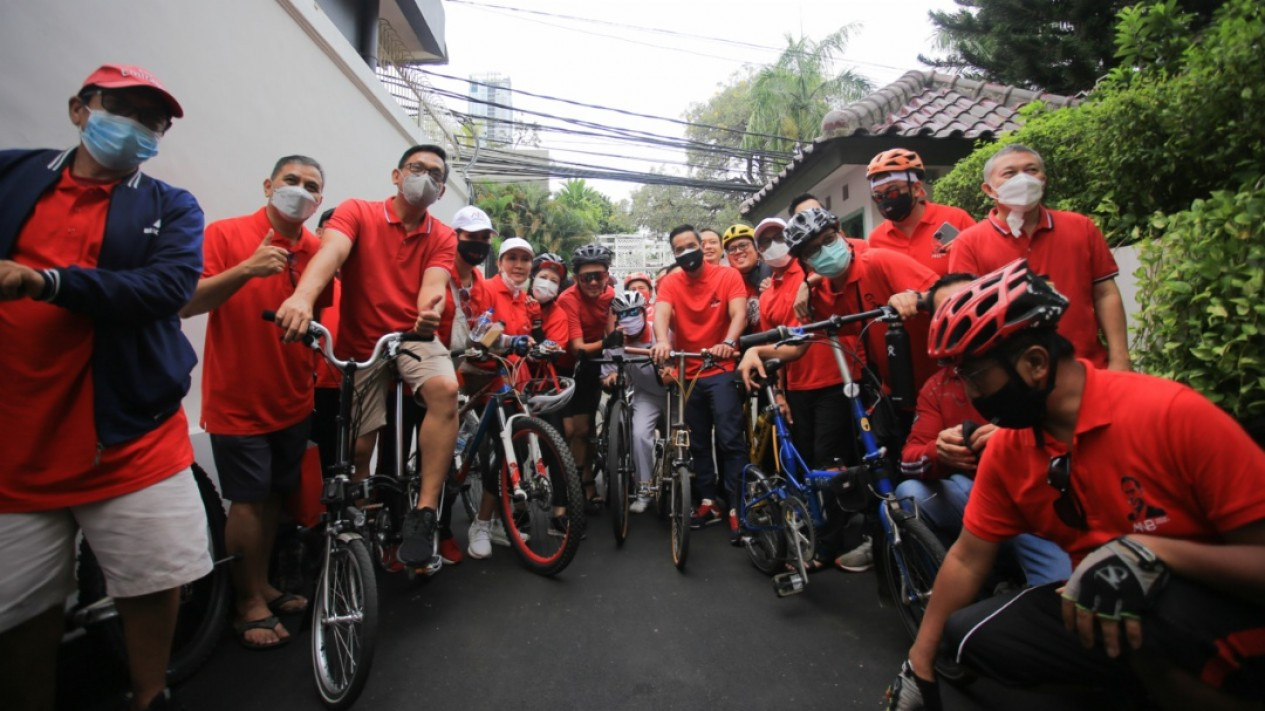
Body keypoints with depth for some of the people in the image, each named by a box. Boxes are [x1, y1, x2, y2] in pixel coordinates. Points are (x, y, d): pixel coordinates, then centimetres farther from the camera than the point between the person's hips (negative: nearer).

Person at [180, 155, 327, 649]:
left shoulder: (317, 251, 2)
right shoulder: (225, 233, -9)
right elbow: (187, 304, -17)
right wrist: (246, 269, -28)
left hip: (293, 401, 4)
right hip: (237, 401, -4)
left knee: (275, 497, 13)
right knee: (249, 502, 1)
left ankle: (262, 587, 32)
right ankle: (250, 604, 19)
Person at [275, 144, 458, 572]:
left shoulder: (442, 237, 1)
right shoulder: (357, 212, -5)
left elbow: (432, 283, -16)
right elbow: (331, 251, -26)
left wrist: (430, 310, -42)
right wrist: (303, 297, -47)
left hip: (413, 338, 1)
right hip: (361, 344, 0)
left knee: (445, 389, -31)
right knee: (358, 446, 4)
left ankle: (424, 514, -26)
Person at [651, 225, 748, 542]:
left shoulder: (728, 276, -5)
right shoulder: (670, 282, 0)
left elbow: (739, 313, -19)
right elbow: (661, 312, -19)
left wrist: (728, 343, -41)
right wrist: (662, 341, -42)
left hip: (722, 370, -3)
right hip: (688, 373, 4)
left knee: (730, 439, -10)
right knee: (698, 442, 12)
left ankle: (736, 507, -1)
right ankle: (709, 501, 25)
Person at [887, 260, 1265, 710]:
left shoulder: (1174, 415, -23)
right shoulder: (1006, 449, -6)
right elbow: (966, 560, 1)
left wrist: (1149, 551, -37)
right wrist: (919, 665, 3)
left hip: (1229, 626, -6)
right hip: (1105, 612, 6)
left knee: (1126, 604, -36)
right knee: (966, 634, -9)